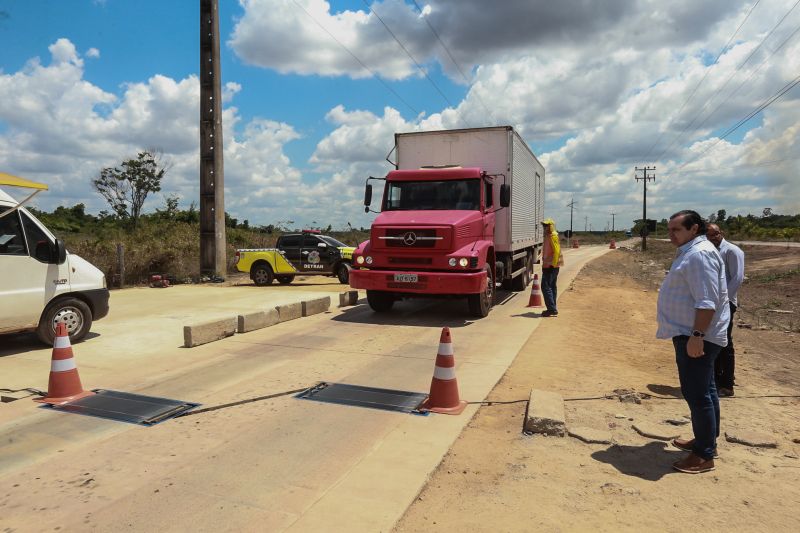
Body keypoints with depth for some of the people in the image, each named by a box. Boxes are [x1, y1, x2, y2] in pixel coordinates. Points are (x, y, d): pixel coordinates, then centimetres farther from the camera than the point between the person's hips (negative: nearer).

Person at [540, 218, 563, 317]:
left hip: (551, 267, -11)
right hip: (548, 266, 11)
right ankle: (552, 309, 19)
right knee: (552, 287, 13)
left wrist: (553, 264, -22)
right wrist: (545, 263, 19)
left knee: (546, 287, -11)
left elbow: (556, 251, -21)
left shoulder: (553, 236, -14)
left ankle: (552, 309, -12)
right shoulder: (548, 236, 17)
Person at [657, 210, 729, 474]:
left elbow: (707, 301, -26)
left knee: (697, 393, -5)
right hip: (691, 335, 11)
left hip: (696, 337, -11)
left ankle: (704, 456, 4)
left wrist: (696, 336, -28)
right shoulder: (690, 252, 15)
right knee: (704, 390, 19)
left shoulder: (700, 254, -19)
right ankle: (706, 441, 33)